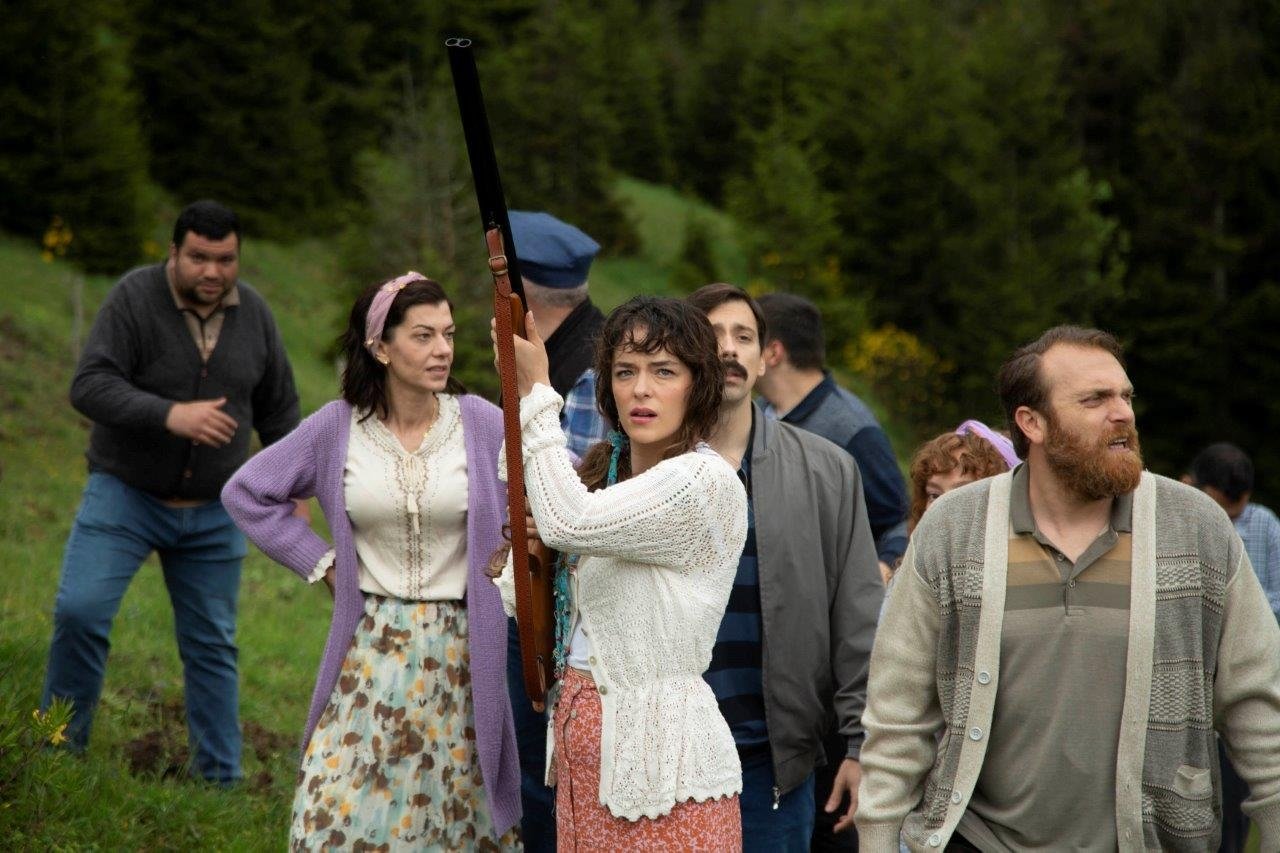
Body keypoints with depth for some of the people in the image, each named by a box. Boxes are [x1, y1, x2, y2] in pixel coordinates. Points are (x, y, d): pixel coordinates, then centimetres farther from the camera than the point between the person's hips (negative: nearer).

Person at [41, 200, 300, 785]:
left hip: (213, 513, 3)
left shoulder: (252, 313, -2)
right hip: (124, 494, -3)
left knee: (212, 644, 7)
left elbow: (278, 408, 9)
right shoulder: (134, 298, -15)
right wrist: (171, 416, -36)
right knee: (80, 612, -18)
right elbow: (90, 387, -24)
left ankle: (221, 781, 14)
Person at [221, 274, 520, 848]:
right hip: (371, 648, 1)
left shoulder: (482, 424, -6)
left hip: (459, 650, -1)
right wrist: (320, 562, 3)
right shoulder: (336, 428, -2)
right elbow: (246, 492, 8)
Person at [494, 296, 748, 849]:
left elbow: (568, 522, -26)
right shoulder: (604, 469, 12)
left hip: (660, 754, -8)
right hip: (580, 740, 8)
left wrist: (535, 391, -16)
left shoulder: (707, 481, -15)